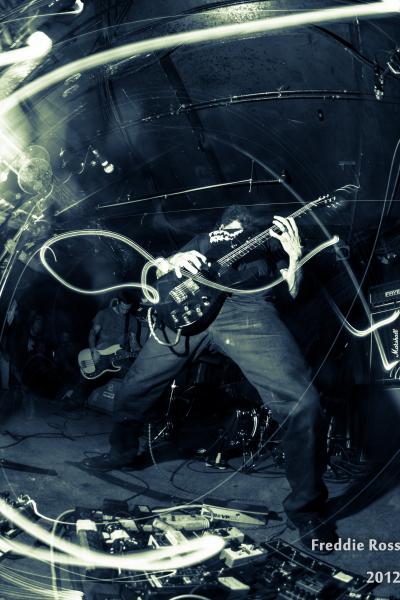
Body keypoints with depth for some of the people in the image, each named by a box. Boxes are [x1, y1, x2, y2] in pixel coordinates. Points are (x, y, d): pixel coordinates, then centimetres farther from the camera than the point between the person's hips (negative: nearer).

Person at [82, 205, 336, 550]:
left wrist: (294, 255, 2)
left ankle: (306, 507, -5)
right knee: (136, 384, 8)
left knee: (302, 401, -19)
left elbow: (292, 290, 21)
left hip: (248, 311, -2)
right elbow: (157, 271, 27)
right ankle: (123, 450, 39)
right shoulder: (204, 241, 36)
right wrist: (172, 262, 3)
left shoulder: (268, 243, 32)